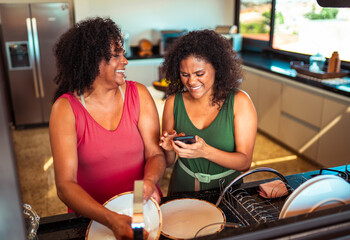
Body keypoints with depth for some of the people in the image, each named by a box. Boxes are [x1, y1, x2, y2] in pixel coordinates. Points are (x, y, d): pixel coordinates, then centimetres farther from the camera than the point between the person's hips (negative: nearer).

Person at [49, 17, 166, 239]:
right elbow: (65, 185, -14)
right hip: (92, 214, -1)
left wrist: (150, 180, -22)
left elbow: (155, 153, -1)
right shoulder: (65, 109, -10)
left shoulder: (138, 94, -3)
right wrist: (111, 219, -28)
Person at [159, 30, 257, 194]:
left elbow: (245, 163, -9)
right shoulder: (173, 102, -1)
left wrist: (206, 151, -24)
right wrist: (169, 149, -16)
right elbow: (168, 163, 6)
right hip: (183, 188, 1)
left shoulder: (239, 102, -7)